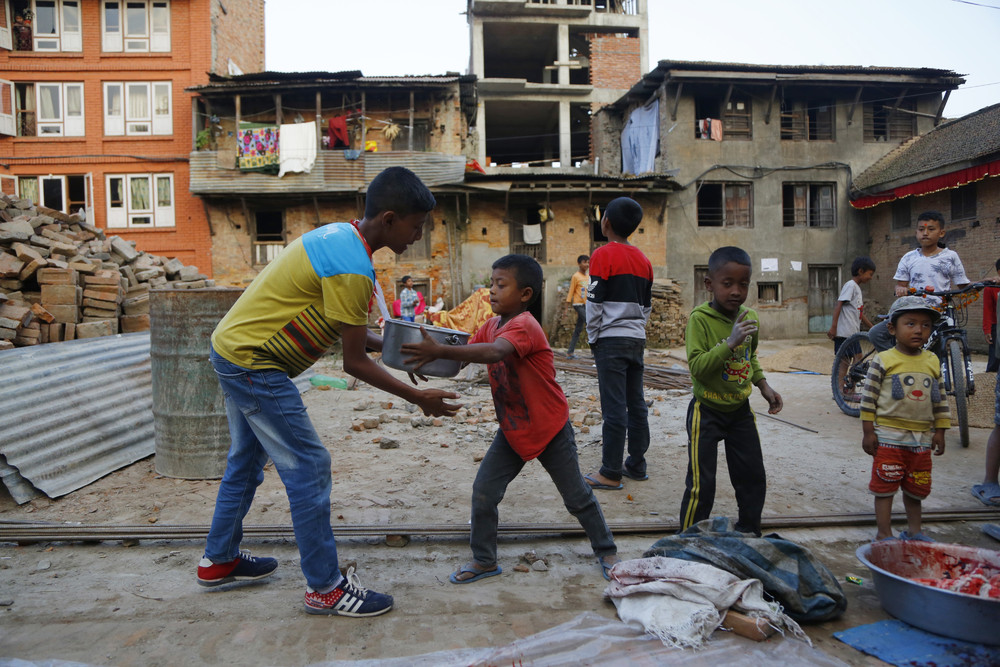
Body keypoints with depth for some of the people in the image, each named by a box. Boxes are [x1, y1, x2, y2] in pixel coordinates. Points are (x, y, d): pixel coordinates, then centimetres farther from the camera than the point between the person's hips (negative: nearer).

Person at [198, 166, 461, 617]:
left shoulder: (340, 236, 6)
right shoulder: (351, 268, -24)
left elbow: (349, 332, 12)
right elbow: (355, 363, -19)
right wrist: (419, 399, -11)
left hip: (232, 348, 10)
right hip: (254, 364, -10)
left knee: (246, 460, 22)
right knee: (308, 467, -4)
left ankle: (219, 560, 39)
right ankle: (325, 588, 7)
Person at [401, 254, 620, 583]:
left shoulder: (525, 325, -26)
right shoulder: (491, 326, 2)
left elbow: (495, 352, -46)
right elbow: (465, 354, -3)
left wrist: (440, 351, -55)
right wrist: (429, 357, -23)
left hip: (549, 429, -6)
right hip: (511, 431, 7)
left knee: (577, 497, 10)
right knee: (483, 492, 0)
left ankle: (606, 550, 32)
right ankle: (484, 559, 18)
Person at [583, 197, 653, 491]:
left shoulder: (603, 254, -9)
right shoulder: (643, 259, 12)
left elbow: (594, 302, -11)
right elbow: (647, 305, 16)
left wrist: (593, 337, -2)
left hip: (611, 341, -7)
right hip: (637, 340, 7)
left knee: (614, 408, -5)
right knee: (636, 404, 12)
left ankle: (611, 473, 1)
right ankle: (636, 465, 20)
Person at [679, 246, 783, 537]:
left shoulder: (749, 317, 1)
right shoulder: (700, 318, -19)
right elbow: (697, 366, -27)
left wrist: (763, 385, 6)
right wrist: (731, 342, -34)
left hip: (740, 409, 6)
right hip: (707, 411, -6)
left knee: (754, 478, 15)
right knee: (701, 485, -1)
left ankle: (749, 534, 35)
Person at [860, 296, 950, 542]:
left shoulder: (932, 362, 6)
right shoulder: (883, 360, -8)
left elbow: (940, 399, 13)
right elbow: (868, 397, -8)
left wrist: (940, 431, 9)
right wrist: (868, 432, -9)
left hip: (922, 438, 5)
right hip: (889, 436, -4)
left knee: (916, 487, 15)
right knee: (885, 485, 0)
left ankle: (913, 530, 32)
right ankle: (884, 533, 10)